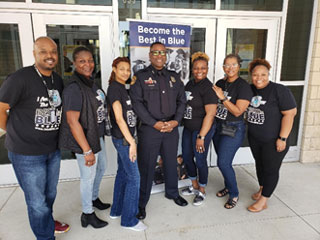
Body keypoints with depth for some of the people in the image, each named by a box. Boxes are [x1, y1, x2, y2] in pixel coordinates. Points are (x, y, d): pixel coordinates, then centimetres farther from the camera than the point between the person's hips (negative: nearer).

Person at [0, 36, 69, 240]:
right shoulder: (20, 78, -18)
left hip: (53, 150, 6)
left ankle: (48, 222, 51)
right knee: (37, 202, 8)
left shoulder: (58, 80, 4)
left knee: (50, 194, 25)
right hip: (26, 154, -6)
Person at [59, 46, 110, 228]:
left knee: (102, 167, 24)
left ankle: (94, 198, 49)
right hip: (85, 140, -9)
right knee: (88, 176, 8)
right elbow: (72, 121, -24)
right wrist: (87, 150, -23)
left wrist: (101, 135, 12)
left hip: (98, 136, 9)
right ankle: (87, 214, 31)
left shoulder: (92, 83, 4)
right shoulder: (74, 89, -22)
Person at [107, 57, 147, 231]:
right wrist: (132, 142, -19)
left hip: (125, 137, 9)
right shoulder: (114, 88, -14)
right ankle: (129, 220, 12)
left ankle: (116, 210, 33)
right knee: (134, 177, -3)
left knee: (122, 173, 17)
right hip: (123, 138, -9)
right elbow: (119, 118, -19)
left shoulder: (124, 87, 12)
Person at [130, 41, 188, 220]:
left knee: (171, 163, 17)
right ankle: (141, 202, 21)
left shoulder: (174, 77, 12)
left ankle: (172, 192, 40)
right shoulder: (141, 77, -2)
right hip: (149, 129, -4)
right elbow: (137, 103, -10)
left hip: (172, 128, 4)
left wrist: (175, 121, -6)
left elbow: (182, 101, 9)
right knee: (147, 166, 3)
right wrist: (155, 124, -15)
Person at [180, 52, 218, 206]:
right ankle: (194, 186, 37)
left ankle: (202, 191, 28)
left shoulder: (208, 88, -17)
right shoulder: (190, 84, 7)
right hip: (188, 128, 8)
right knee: (186, 157, 16)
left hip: (202, 130, -8)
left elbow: (210, 114, -21)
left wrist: (201, 137, -22)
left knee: (200, 160, 5)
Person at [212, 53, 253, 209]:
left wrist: (222, 97, -20)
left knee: (223, 163, -7)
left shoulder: (243, 86, -12)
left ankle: (234, 194, 16)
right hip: (217, 126, 6)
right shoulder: (220, 83, 6)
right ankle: (228, 186, 38)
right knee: (222, 160, 15)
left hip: (233, 129, -6)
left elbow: (238, 112, -19)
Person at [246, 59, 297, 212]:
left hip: (273, 141, -6)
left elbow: (290, 113, -17)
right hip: (254, 138, 6)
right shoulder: (250, 89, 2)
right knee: (259, 164, 20)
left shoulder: (279, 90, -15)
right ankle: (262, 189, 42)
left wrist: (282, 138, -19)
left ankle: (263, 201, 19)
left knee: (271, 169, 6)